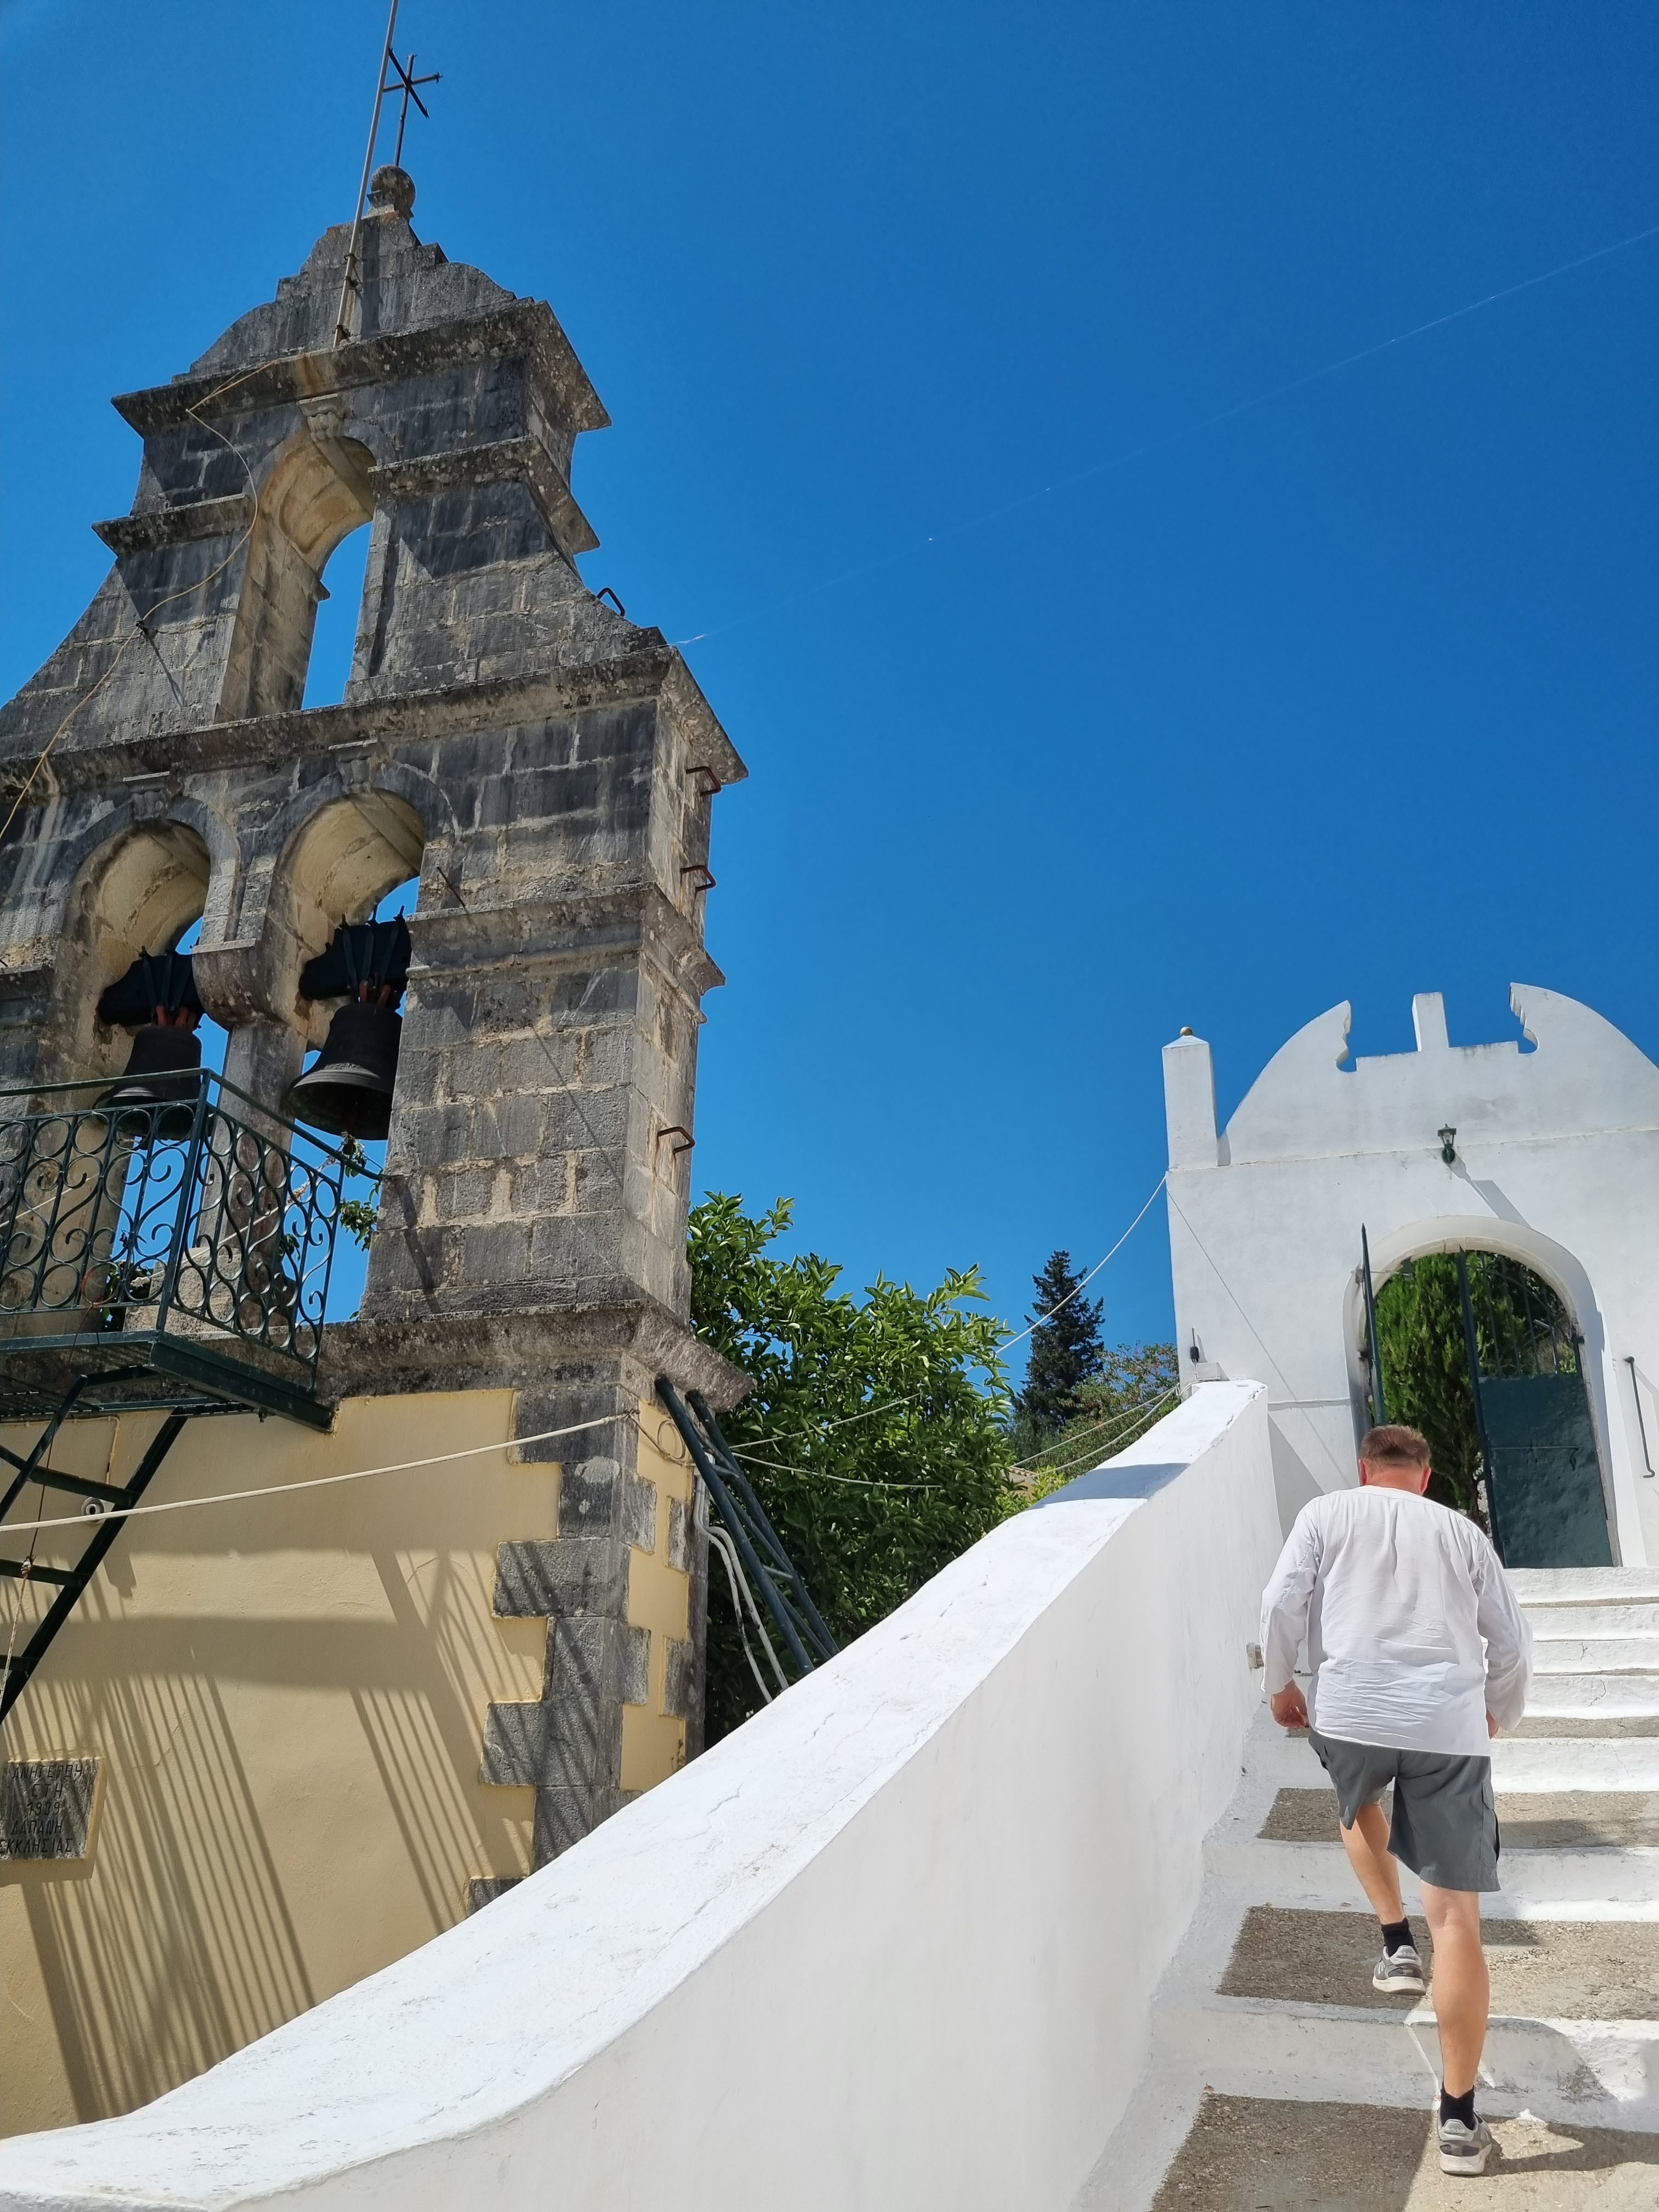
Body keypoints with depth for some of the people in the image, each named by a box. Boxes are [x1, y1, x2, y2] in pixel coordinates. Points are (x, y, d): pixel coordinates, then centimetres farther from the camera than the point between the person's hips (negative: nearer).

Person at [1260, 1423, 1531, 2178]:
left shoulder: (1327, 1513, 12)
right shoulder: (1462, 1532, 18)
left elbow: (1281, 1604, 2)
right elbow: (1513, 1641, 20)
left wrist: (1281, 1683, 16)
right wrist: (1500, 1712, 37)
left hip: (1350, 1710, 0)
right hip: (1449, 1725, 1)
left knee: (1358, 1806, 36)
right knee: (1458, 1918, 4)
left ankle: (1397, 1945, 27)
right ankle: (1459, 2121, 8)